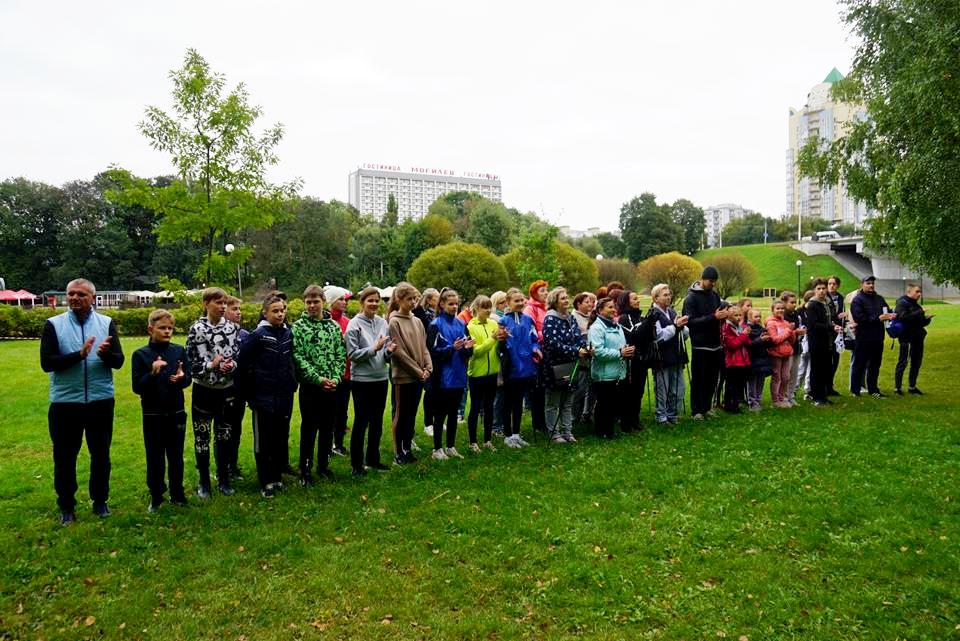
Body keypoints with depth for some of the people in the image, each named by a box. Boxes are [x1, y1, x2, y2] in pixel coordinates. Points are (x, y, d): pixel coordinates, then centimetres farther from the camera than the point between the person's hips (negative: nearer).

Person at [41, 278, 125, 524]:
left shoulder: (106, 323, 1)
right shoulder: (53, 324, -2)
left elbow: (119, 361, -4)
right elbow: (47, 363, -11)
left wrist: (106, 354, -26)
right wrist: (79, 354, -24)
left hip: (100, 400, 1)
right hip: (65, 402, -1)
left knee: (100, 453, 12)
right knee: (65, 456, 9)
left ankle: (100, 500, 28)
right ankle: (66, 505, 25)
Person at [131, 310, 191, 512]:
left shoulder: (179, 351, 1)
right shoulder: (140, 354, -6)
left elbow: (188, 380, 0)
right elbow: (137, 387, -10)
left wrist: (181, 377, -23)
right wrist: (153, 373, -26)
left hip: (176, 412, 2)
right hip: (152, 414, -2)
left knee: (176, 456, 13)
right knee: (155, 457, 8)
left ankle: (177, 494, 27)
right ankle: (156, 497, 23)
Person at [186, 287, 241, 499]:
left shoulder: (233, 328, 0)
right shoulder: (196, 329, -9)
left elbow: (239, 357, 4)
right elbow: (190, 363, -9)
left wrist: (232, 365, -17)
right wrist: (211, 365, -23)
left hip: (227, 390, 3)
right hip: (204, 390, -2)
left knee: (224, 436, 12)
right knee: (202, 437, 8)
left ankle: (223, 479, 25)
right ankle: (204, 481, 21)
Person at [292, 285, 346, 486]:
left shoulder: (334, 326, 6)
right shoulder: (298, 327, -5)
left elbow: (341, 355, 5)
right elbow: (298, 358, -11)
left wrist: (336, 378, -8)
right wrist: (318, 379, -17)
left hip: (331, 386, 4)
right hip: (310, 386, -4)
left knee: (328, 428, 12)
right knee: (309, 429, 3)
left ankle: (323, 466, 26)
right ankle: (305, 470, 14)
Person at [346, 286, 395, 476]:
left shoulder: (383, 323, 6)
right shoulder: (354, 324, -8)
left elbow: (385, 354, 10)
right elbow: (352, 354, -13)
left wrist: (389, 350, -12)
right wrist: (374, 349, -23)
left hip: (380, 378, 5)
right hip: (361, 380, -5)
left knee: (377, 422, 13)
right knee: (361, 422, 2)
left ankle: (373, 459, 27)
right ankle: (356, 463, 13)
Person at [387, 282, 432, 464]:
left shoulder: (417, 321, 10)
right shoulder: (394, 322, -10)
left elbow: (424, 348, 11)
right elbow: (399, 352, -14)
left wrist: (428, 368, -3)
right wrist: (417, 371, -13)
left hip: (419, 376, 6)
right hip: (403, 376, -6)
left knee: (412, 414, 13)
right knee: (400, 414, 2)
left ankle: (408, 448, 23)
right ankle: (398, 452, 12)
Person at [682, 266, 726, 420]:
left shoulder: (714, 295, 11)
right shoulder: (691, 298, -9)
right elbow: (691, 321, -18)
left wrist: (723, 315, 0)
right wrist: (713, 317, -24)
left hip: (715, 344, 6)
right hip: (701, 345, -6)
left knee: (712, 379, 12)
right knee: (698, 379, 2)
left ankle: (707, 406, 25)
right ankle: (696, 410, 10)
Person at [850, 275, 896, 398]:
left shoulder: (879, 298, 15)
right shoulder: (857, 300, -7)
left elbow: (887, 311, 19)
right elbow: (860, 318, -17)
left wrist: (891, 315, -6)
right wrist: (878, 318, -19)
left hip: (878, 338, 7)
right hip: (863, 338, -7)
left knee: (875, 365, 14)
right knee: (859, 365, 0)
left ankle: (873, 389, 24)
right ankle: (855, 391, 8)